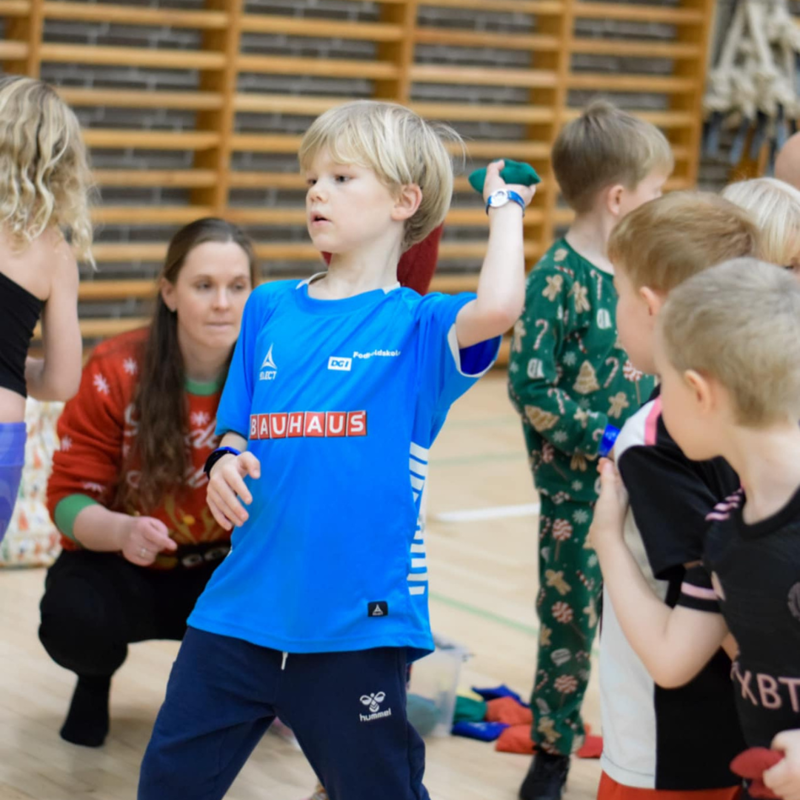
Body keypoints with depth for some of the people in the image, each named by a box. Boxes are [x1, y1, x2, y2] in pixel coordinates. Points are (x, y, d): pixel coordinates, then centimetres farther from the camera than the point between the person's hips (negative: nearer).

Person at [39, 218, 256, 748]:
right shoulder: (115, 373, -18)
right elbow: (69, 497, -15)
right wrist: (121, 531, -38)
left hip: (225, 573, 2)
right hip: (123, 570, -1)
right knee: (72, 618, -35)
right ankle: (97, 677, 7)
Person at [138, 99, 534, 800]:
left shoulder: (418, 326, -4)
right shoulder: (270, 309, 10)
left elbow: (498, 307, -27)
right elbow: (238, 433, 14)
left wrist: (507, 206, -11)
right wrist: (225, 463, -10)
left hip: (357, 625, -4)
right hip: (244, 606, 4)